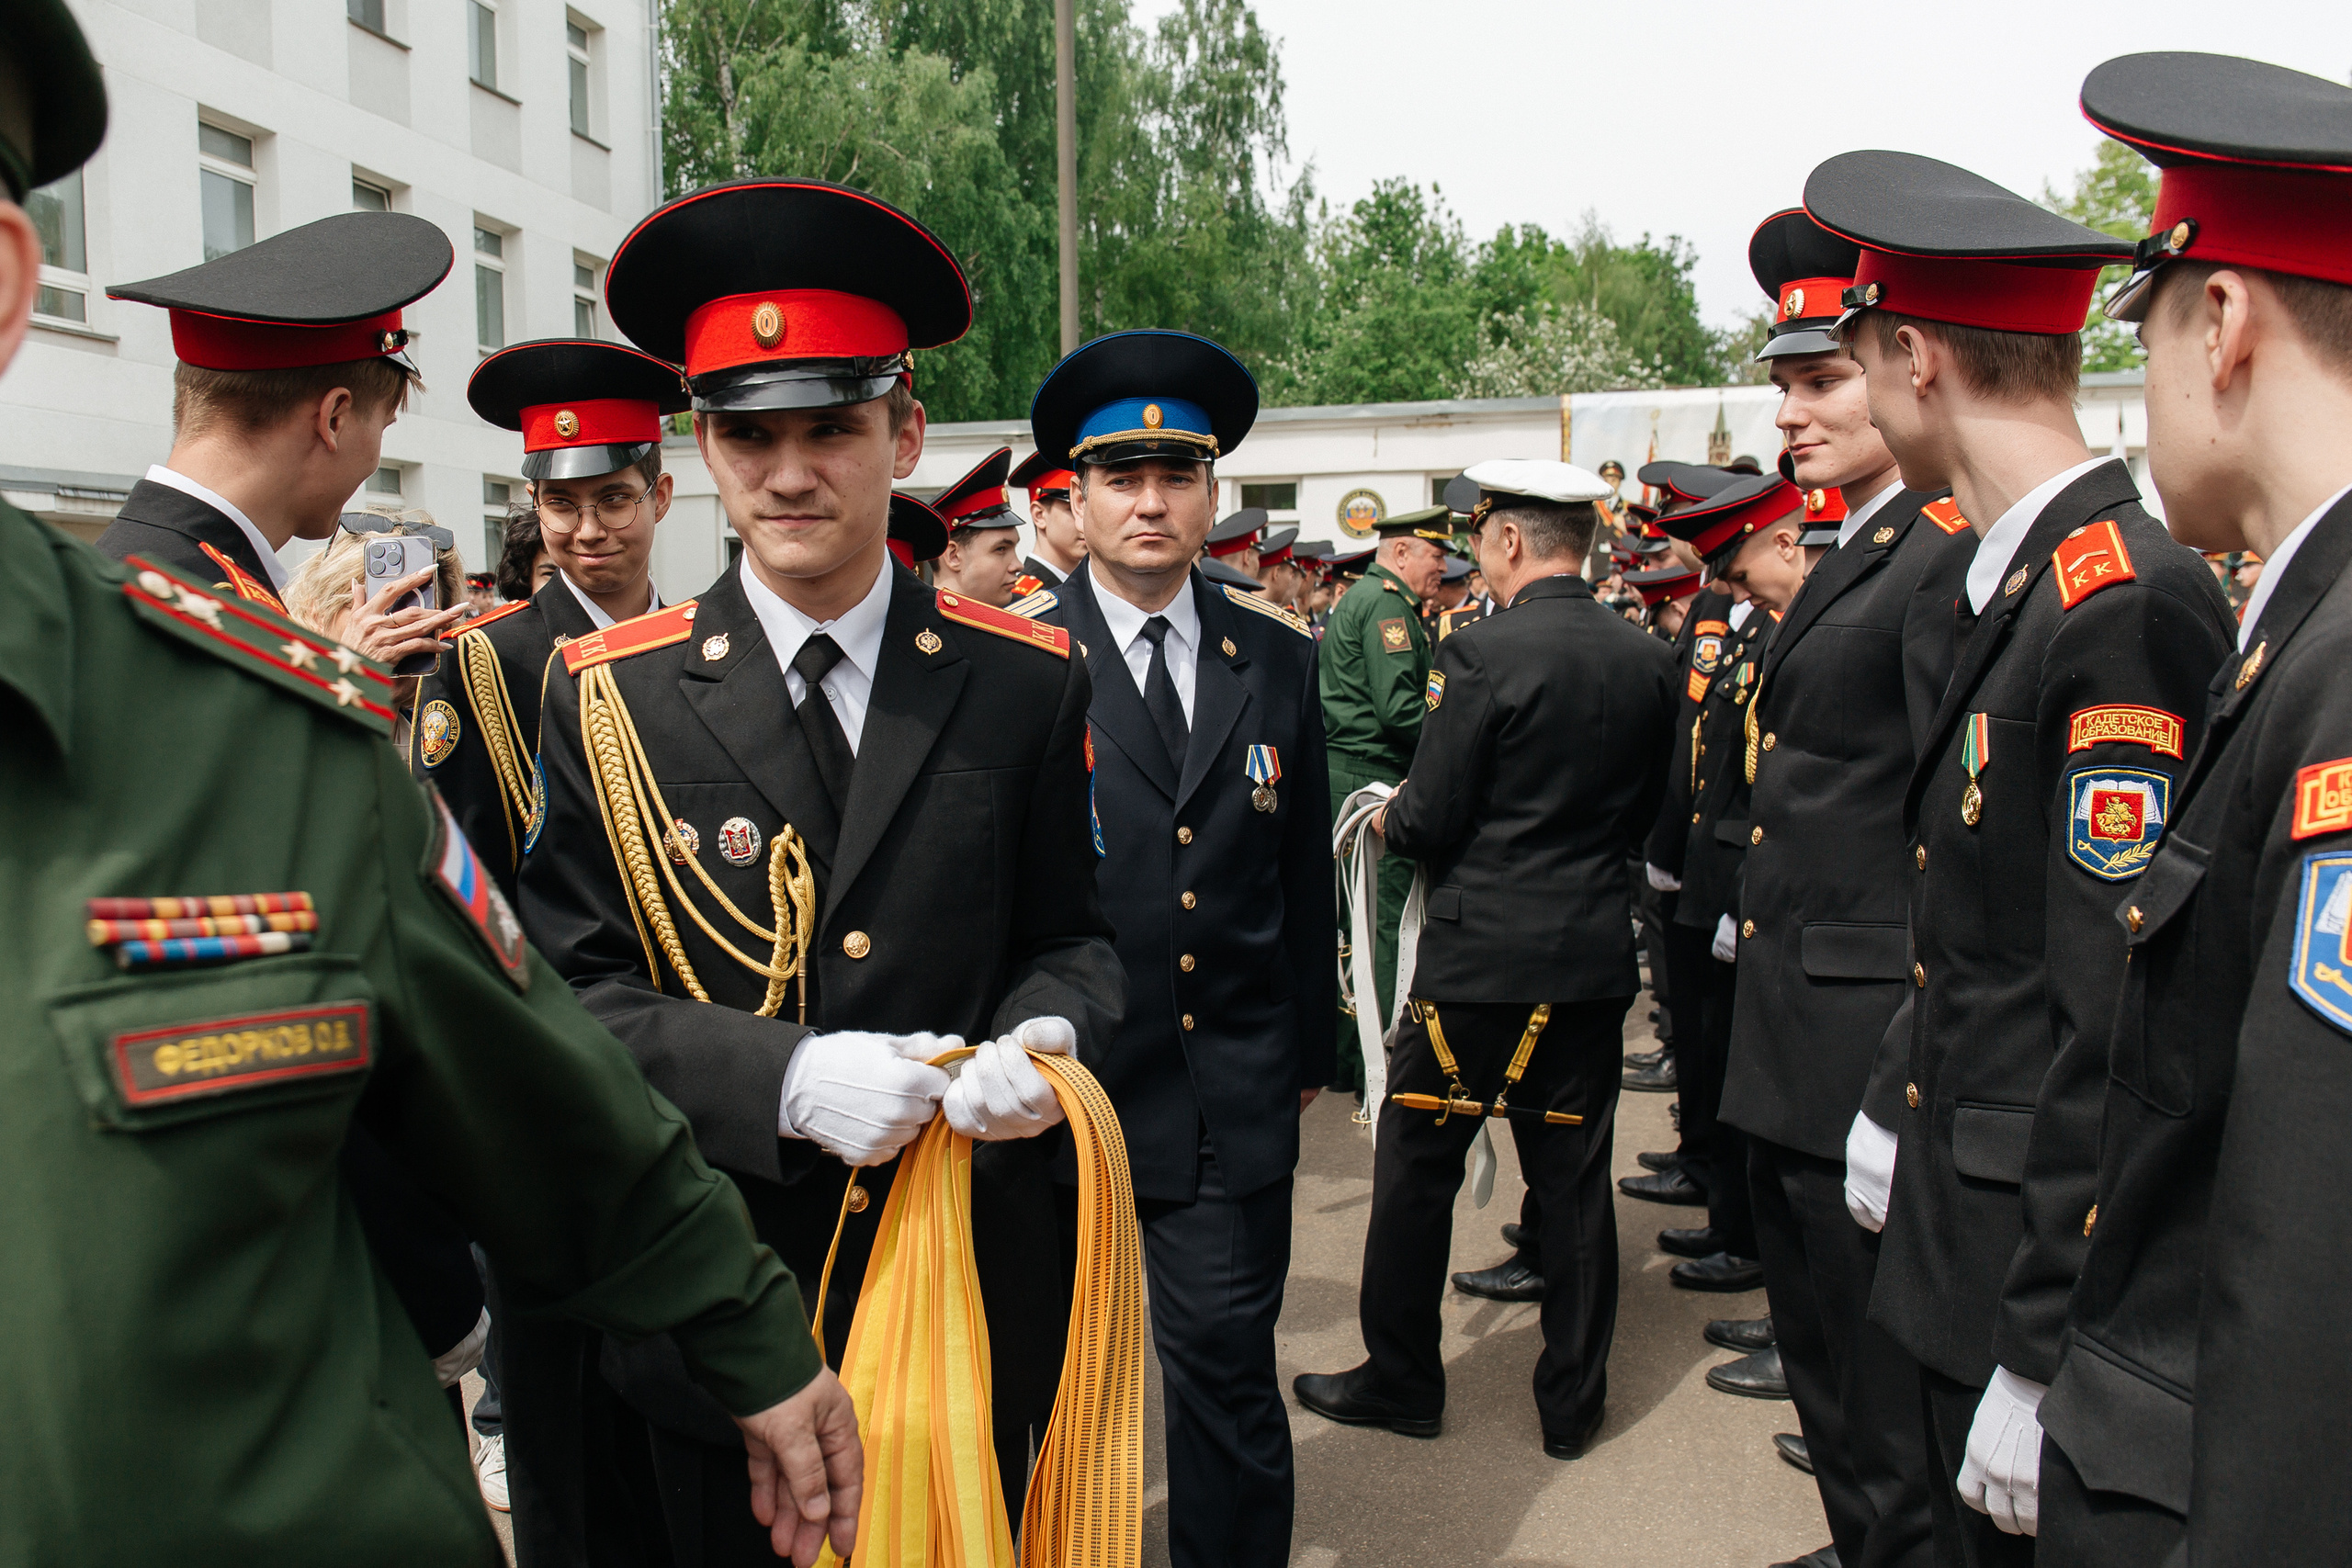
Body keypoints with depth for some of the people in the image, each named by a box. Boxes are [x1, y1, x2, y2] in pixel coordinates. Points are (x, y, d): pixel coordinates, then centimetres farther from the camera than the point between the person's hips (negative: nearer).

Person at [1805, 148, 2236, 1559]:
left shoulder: (2129, 603, -22)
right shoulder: (2015, 583, 8)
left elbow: (2124, 1028, -25)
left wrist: (2044, 1360, -22)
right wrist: (1900, 1109, 16)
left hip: (2049, 1274, -9)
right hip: (1965, 1233, 9)